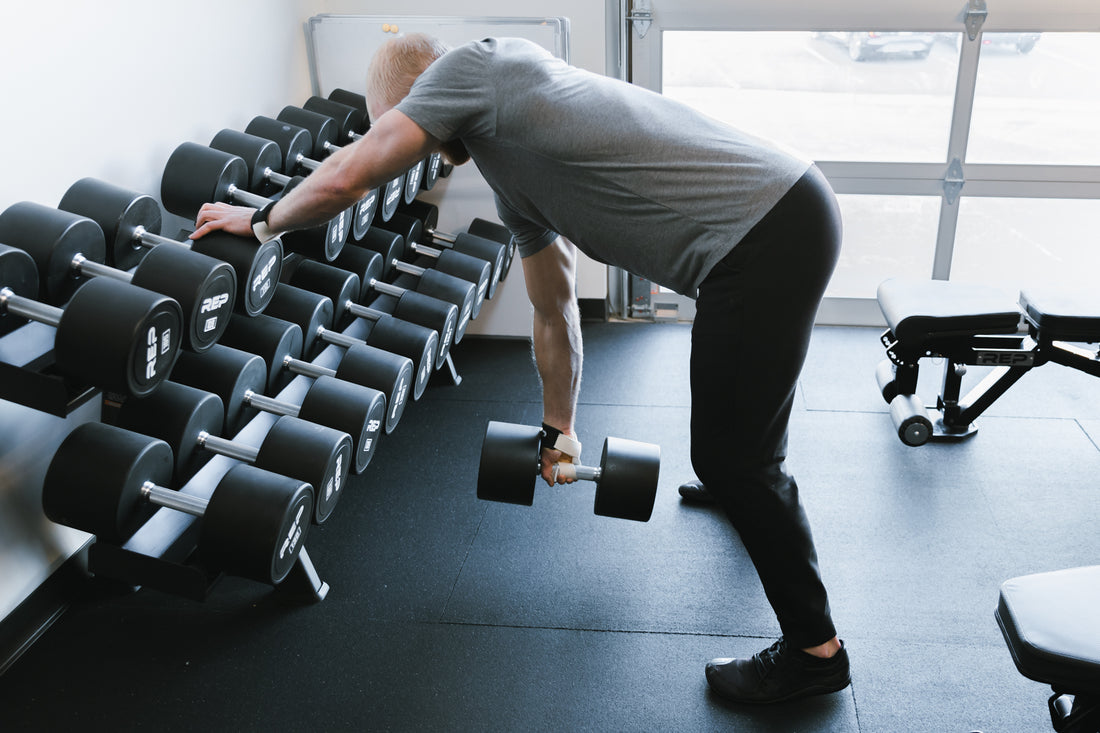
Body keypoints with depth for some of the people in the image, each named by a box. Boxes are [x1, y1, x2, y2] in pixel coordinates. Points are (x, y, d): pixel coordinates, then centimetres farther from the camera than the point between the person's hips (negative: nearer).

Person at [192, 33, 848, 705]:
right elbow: (555, 313, 27)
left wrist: (260, 220, 10)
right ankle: (739, 483, 68)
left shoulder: (471, 65, -4)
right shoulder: (516, 179, 19)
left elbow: (343, 181, -11)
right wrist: (559, 427, 37)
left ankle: (815, 650, 17)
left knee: (733, 456, 0)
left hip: (767, 232, -10)